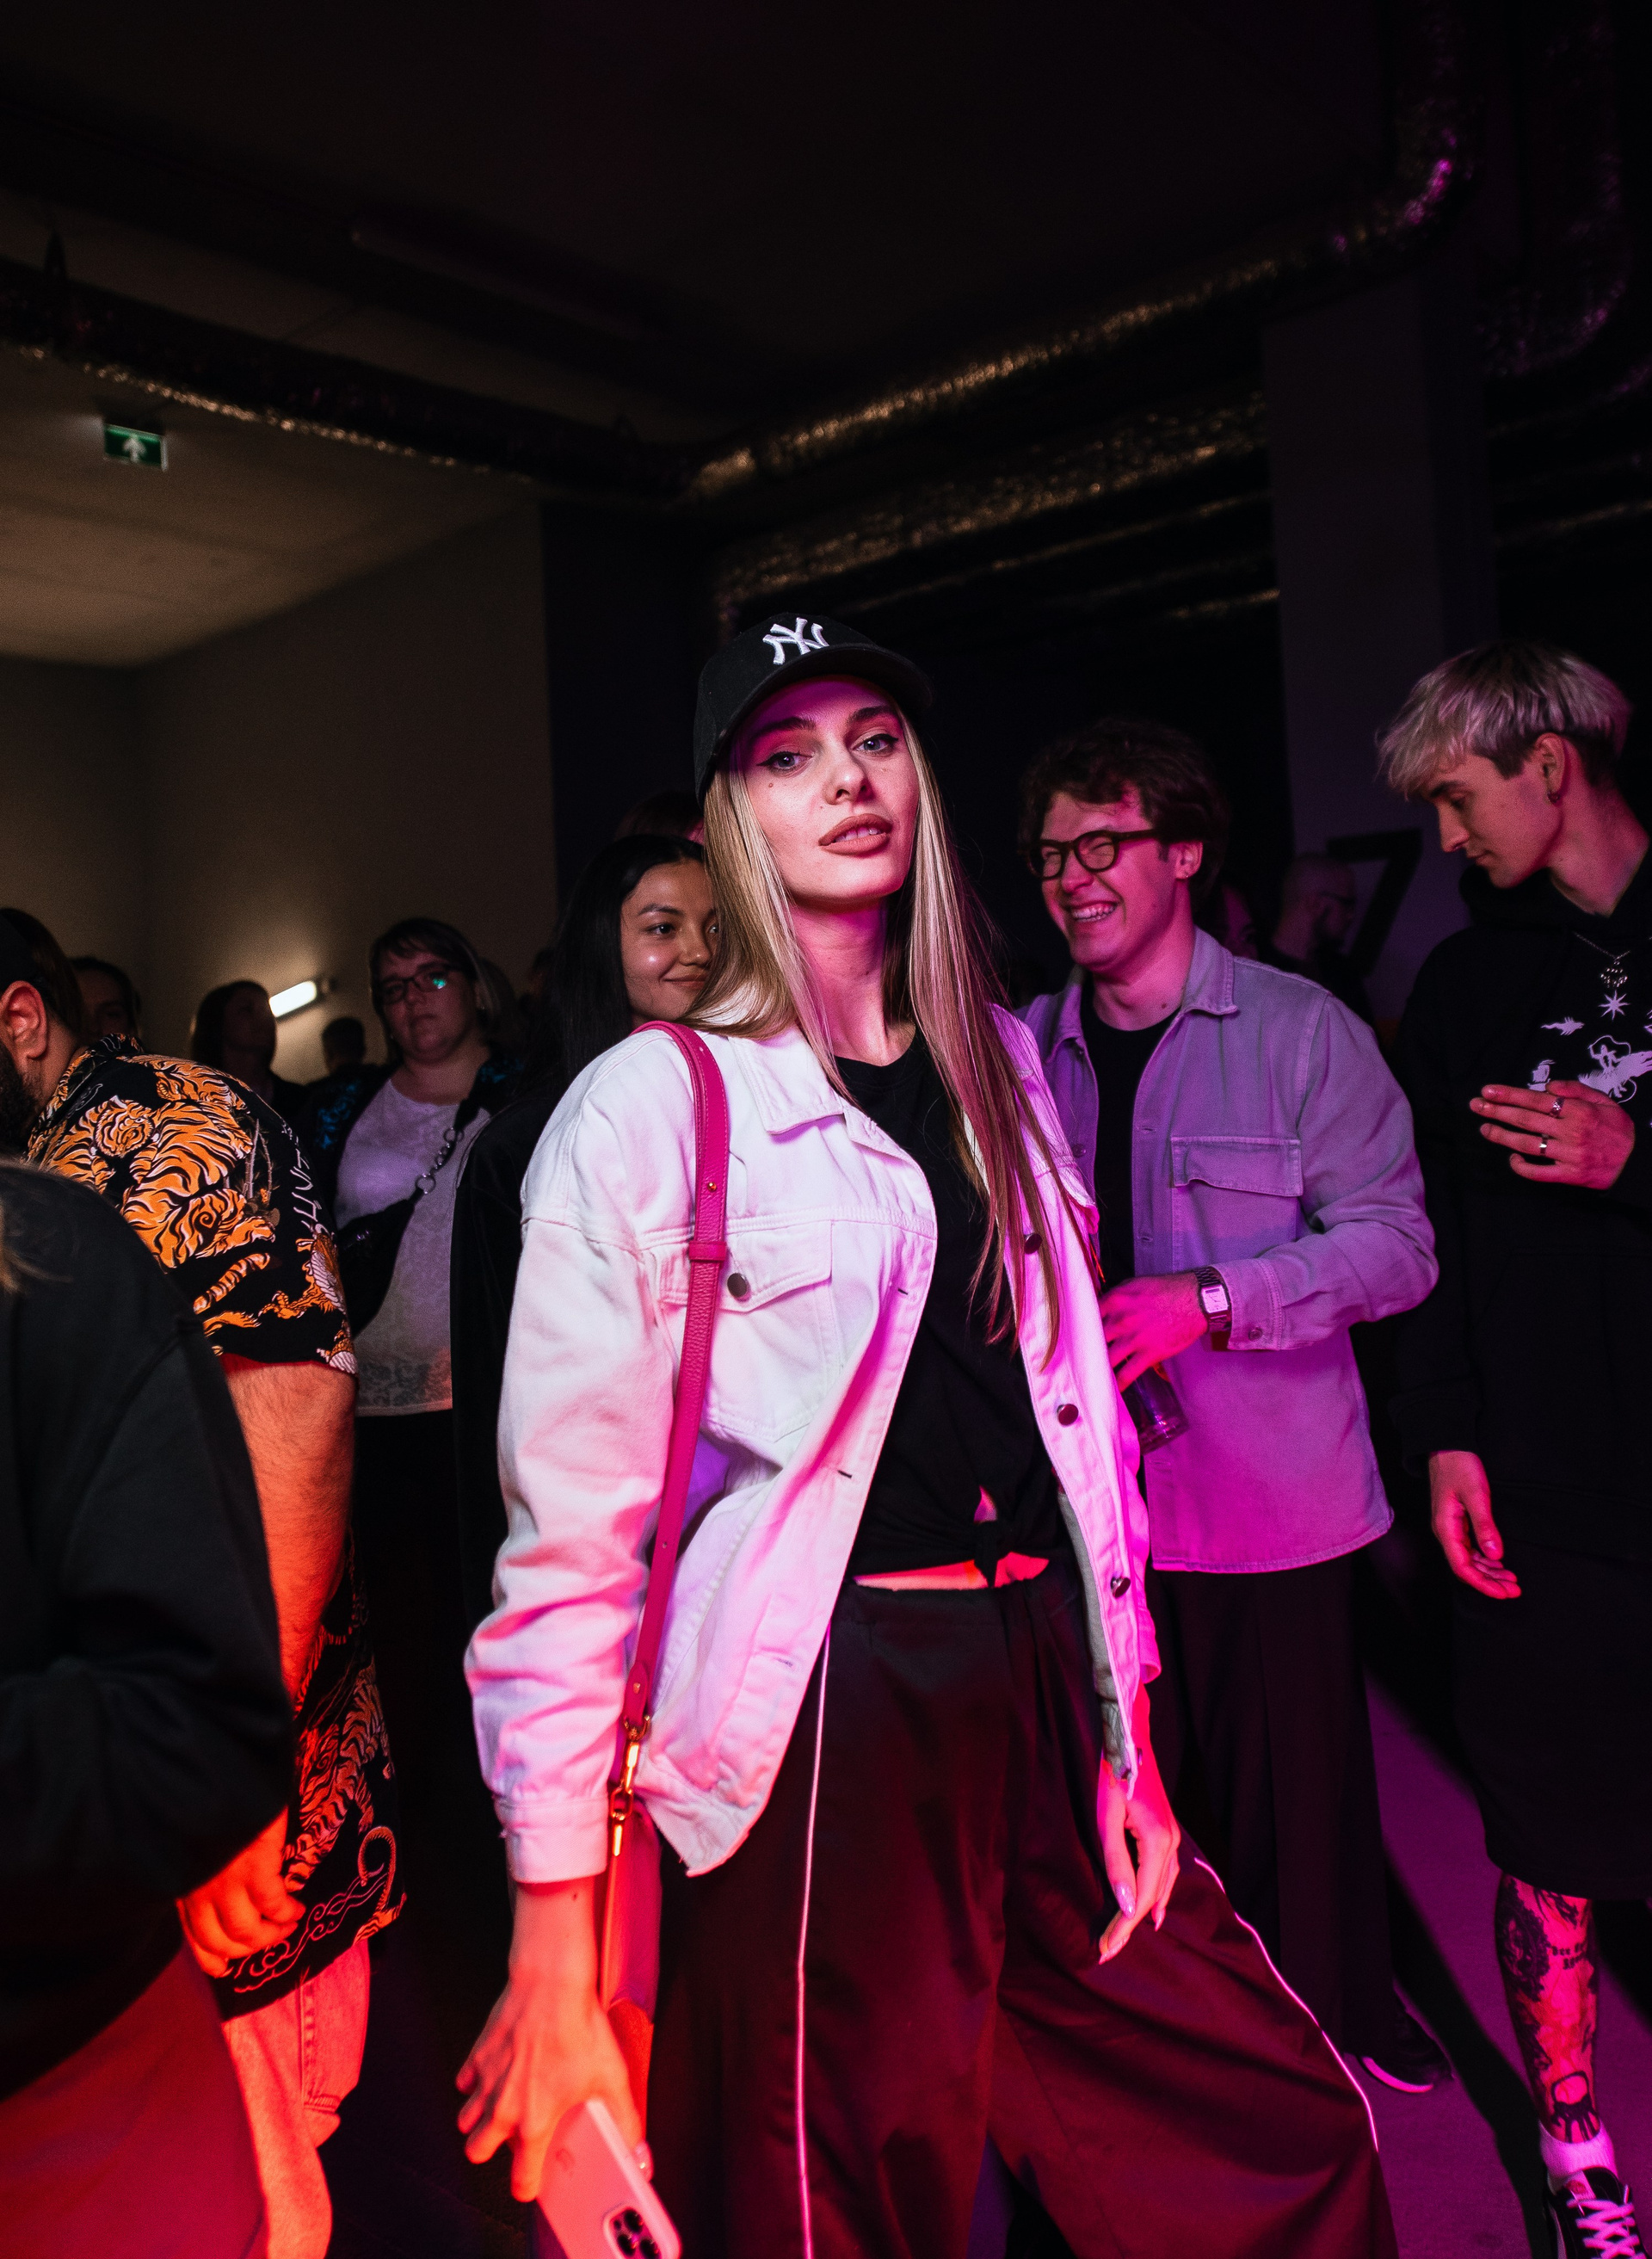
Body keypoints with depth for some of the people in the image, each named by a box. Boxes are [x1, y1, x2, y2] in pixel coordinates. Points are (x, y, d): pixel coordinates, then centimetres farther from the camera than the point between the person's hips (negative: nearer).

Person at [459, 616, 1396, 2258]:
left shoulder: (997, 1068, 10)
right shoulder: (653, 1104, -9)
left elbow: (1076, 1410, 13)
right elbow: (570, 1535, -11)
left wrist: (1122, 1738, 11)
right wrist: (554, 1936, -11)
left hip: (1038, 1690, 6)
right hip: (825, 1711, -5)